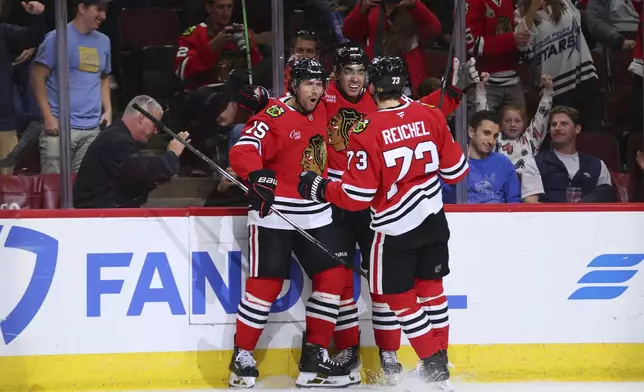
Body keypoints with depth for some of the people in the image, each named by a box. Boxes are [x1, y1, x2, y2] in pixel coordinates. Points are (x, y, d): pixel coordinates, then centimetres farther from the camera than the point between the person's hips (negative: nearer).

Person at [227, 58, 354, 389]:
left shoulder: (322, 112, 8)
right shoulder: (275, 117, -13)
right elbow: (242, 150, -26)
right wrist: (258, 176, -42)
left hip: (315, 214, 7)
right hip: (274, 213, -7)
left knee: (333, 276, 2)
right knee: (267, 283, -8)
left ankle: (314, 355, 9)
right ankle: (242, 357, 4)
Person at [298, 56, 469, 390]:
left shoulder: (366, 131, -17)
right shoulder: (431, 116, -5)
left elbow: (357, 196, -16)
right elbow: (455, 170, 2)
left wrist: (320, 188, -1)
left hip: (396, 227, -5)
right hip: (433, 218, 5)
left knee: (399, 296, 10)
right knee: (430, 287, 20)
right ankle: (439, 360, 28)